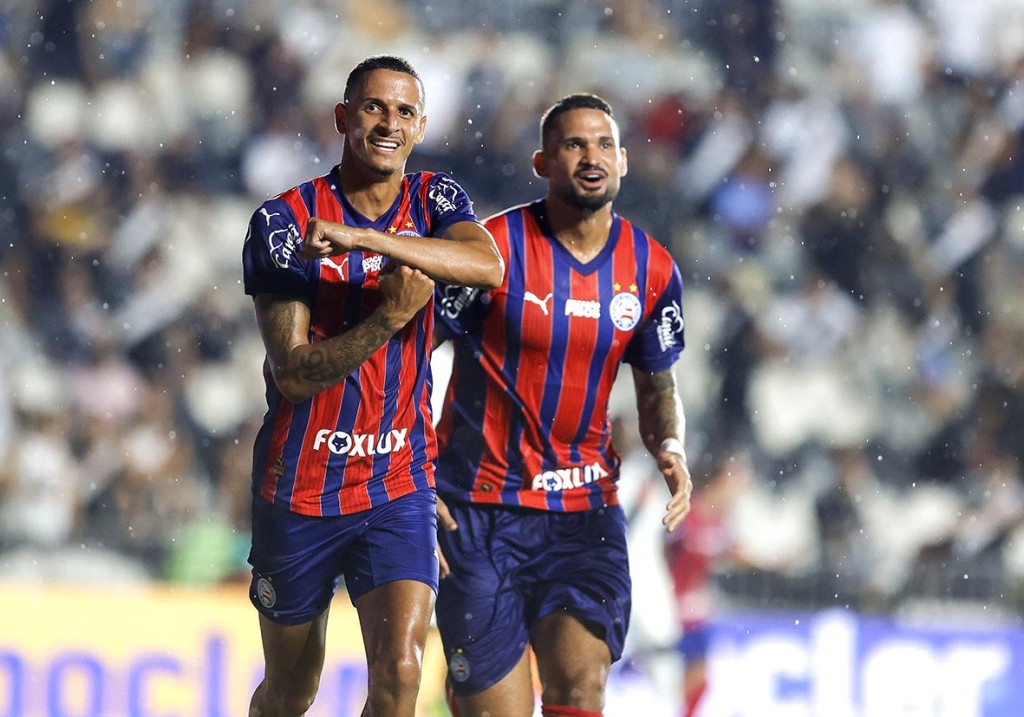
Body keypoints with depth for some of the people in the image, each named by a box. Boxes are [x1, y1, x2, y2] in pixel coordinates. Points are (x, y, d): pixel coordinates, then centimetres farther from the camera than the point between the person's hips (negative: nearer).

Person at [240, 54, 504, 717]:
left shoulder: (435, 200, 0)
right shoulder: (284, 221, -10)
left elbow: (488, 265, -24)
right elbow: (293, 374, -15)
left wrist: (357, 237, -33)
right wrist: (392, 315, -28)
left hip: (400, 488, 1)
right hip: (300, 487, -1)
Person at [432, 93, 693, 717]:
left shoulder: (652, 269, 3)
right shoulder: (492, 248, -10)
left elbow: (657, 387, 17)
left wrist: (669, 448, -5)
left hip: (586, 508, 3)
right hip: (480, 511, -3)